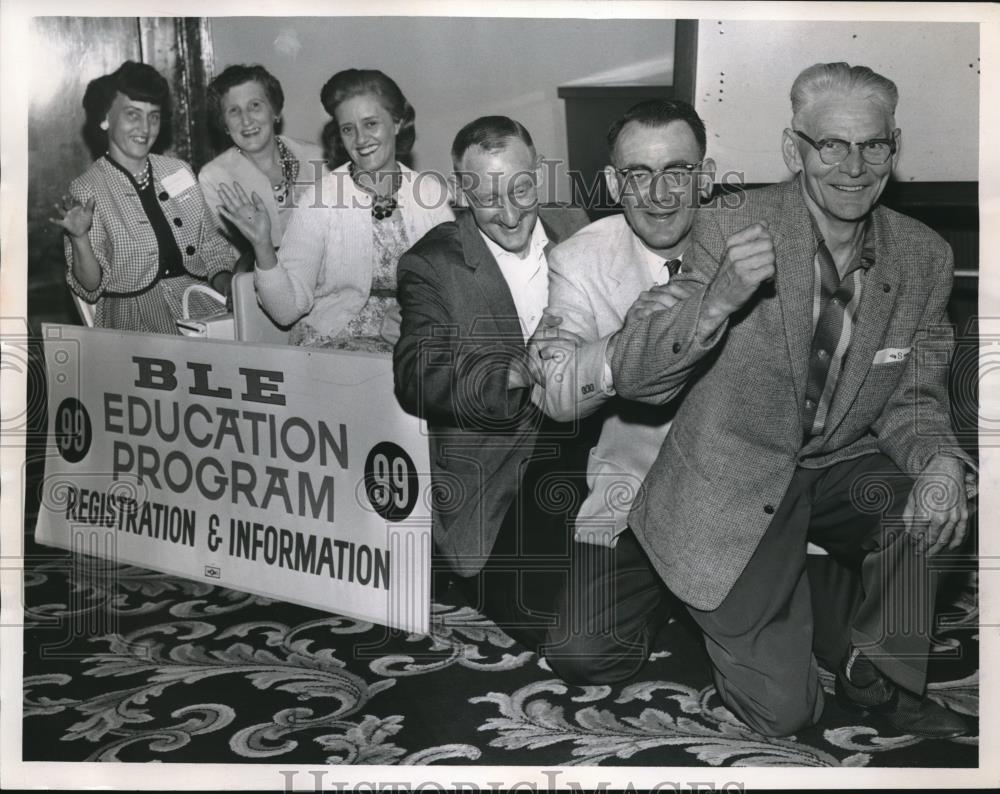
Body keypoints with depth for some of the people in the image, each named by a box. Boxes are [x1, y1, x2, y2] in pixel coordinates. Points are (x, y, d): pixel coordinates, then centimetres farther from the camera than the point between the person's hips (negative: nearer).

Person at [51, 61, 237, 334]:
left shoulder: (180, 171, 11)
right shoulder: (86, 191, -3)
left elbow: (212, 245, 17)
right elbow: (91, 288, -4)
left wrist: (226, 286, -2)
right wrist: (79, 238, -22)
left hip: (202, 303, 5)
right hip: (134, 317, -5)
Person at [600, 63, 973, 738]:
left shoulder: (925, 258, -5)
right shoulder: (729, 234, -19)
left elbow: (912, 398, 3)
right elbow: (630, 379, -21)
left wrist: (941, 460, -21)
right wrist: (716, 301, -40)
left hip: (841, 469, 4)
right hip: (737, 483, -4)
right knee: (784, 714, -4)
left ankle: (880, 679, 1)